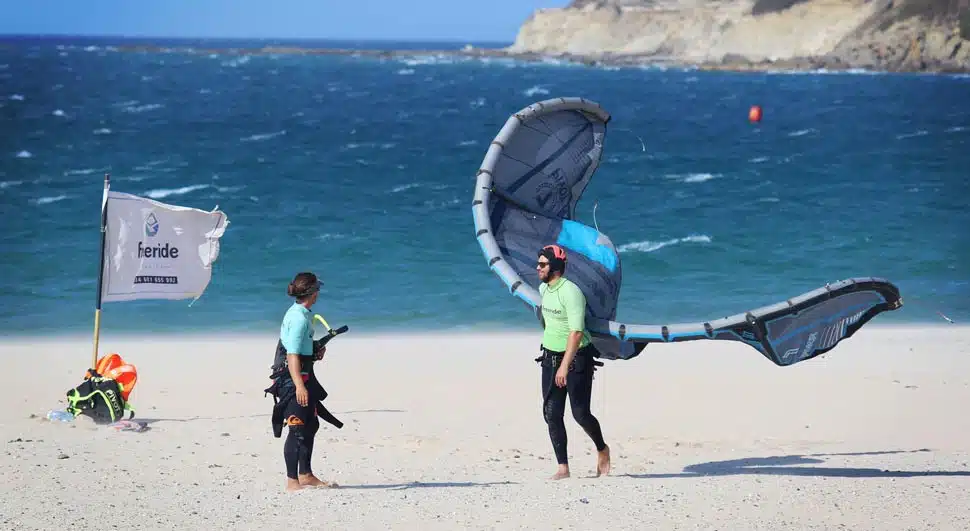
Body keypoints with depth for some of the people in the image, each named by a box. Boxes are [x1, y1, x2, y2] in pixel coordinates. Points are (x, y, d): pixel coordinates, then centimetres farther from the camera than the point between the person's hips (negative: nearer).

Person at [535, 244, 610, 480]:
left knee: (580, 413, -4)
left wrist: (565, 365, -31)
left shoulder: (571, 292, -20)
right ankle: (563, 467, 3)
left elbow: (577, 332, -26)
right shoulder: (543, 289, 6)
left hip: (577, 358, -7)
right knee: (551, 413, -1)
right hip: (551, 358, 7)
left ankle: (602, 450, 24)